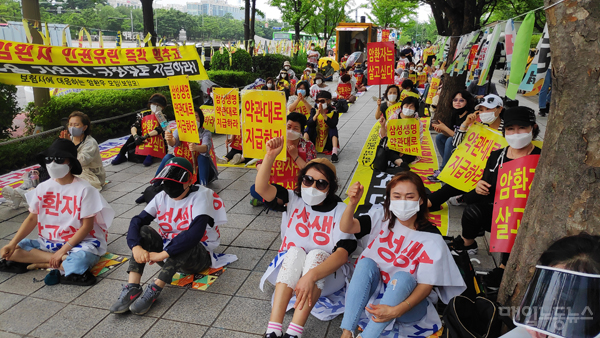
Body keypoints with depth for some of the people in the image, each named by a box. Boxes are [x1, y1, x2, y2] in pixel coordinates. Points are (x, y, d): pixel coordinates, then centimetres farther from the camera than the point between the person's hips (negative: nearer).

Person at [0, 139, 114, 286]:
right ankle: (64, 262, -15)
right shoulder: (43, 188, 4)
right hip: (48, 241, 6)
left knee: (78, 260, -38)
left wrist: (63, 250, -18)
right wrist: (12, 243, -7)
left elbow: (87, 226, -12)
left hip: (79, 242, -6)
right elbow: (32, 218, 7)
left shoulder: (84, 189, -12)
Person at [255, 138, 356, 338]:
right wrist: (270, 156, -33)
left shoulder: (339, 210, -11)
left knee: (317, 254, -32)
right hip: (289, 271, 2)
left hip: (326, 275, -2)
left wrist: (311, 275, -41)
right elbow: (261, 188, -18)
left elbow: (343, 252, -25)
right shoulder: (293, 200, -2)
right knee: (295, 251, -30)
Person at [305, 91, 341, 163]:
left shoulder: (334, 112, -8)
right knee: (309, 128, -18)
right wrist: (317, 114, -32)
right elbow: (309, 124, -19)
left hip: (328, 142, -1)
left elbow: (333, 125, -27)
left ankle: (334, 152, -37)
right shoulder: (314, 110, -3)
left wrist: (323, 114, -32)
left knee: (333, 129, -25)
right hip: (315, 139, 2)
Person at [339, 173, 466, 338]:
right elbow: (346, 227, -19)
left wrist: (397, 310, -31)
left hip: (409, 303, -2)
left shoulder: (431, 238, -13)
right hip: (373, 290, 3)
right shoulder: (381, 217, -4)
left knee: (402, 276, -32)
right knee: (366, 262, -25)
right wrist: (352, 203, -40)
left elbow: (427, 284, -16)